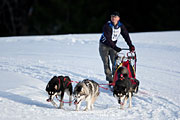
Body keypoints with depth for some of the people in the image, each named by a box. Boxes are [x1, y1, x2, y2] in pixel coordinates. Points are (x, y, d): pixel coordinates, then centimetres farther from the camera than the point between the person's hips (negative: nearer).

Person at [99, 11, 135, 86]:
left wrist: (130, 45, -24)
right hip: (104, 45, -4)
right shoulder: (107, 26, -24)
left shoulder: (121, 26, -8)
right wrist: (115, 47, -40)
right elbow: (108, 38, -31)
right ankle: (110, 79, 1)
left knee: (115, 62, -5)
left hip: (113, 45, 4)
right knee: (106, 63, -4)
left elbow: (126, 35, -11)